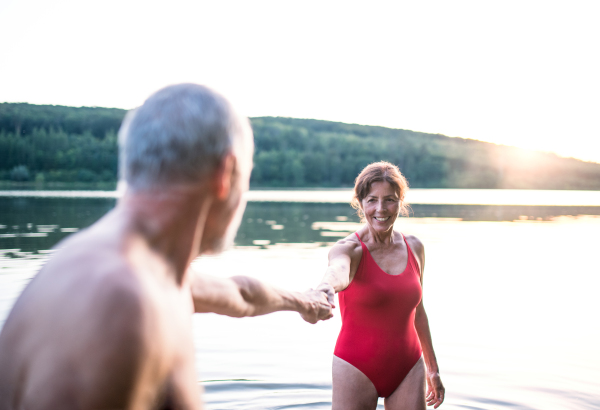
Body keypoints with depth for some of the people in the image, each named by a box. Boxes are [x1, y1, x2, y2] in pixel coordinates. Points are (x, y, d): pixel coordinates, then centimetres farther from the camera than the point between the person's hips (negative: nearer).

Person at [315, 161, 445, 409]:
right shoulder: (349, 249, -12)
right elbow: (337, 271, -37)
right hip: (357, 369, -4)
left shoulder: (414, 248, 3)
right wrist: (326, 288, -61)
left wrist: (433, 369, 21)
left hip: (408, 368, 4)